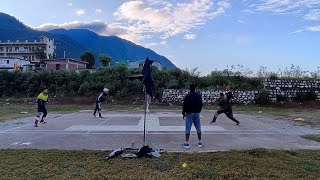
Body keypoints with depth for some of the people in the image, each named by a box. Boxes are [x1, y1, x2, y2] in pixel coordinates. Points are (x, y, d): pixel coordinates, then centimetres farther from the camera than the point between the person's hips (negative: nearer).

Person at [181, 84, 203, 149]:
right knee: (198, 128, 11)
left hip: (189, 113, -4)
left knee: (188, 129, -1)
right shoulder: (199, 95, 6)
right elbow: (201, 104, 12)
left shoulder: (187, 96, -11)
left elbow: (185, 105, -10)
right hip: (197, 113, 5)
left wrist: (183, 113, 2)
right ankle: (200, 142, 18)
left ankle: (186, 143, -1)